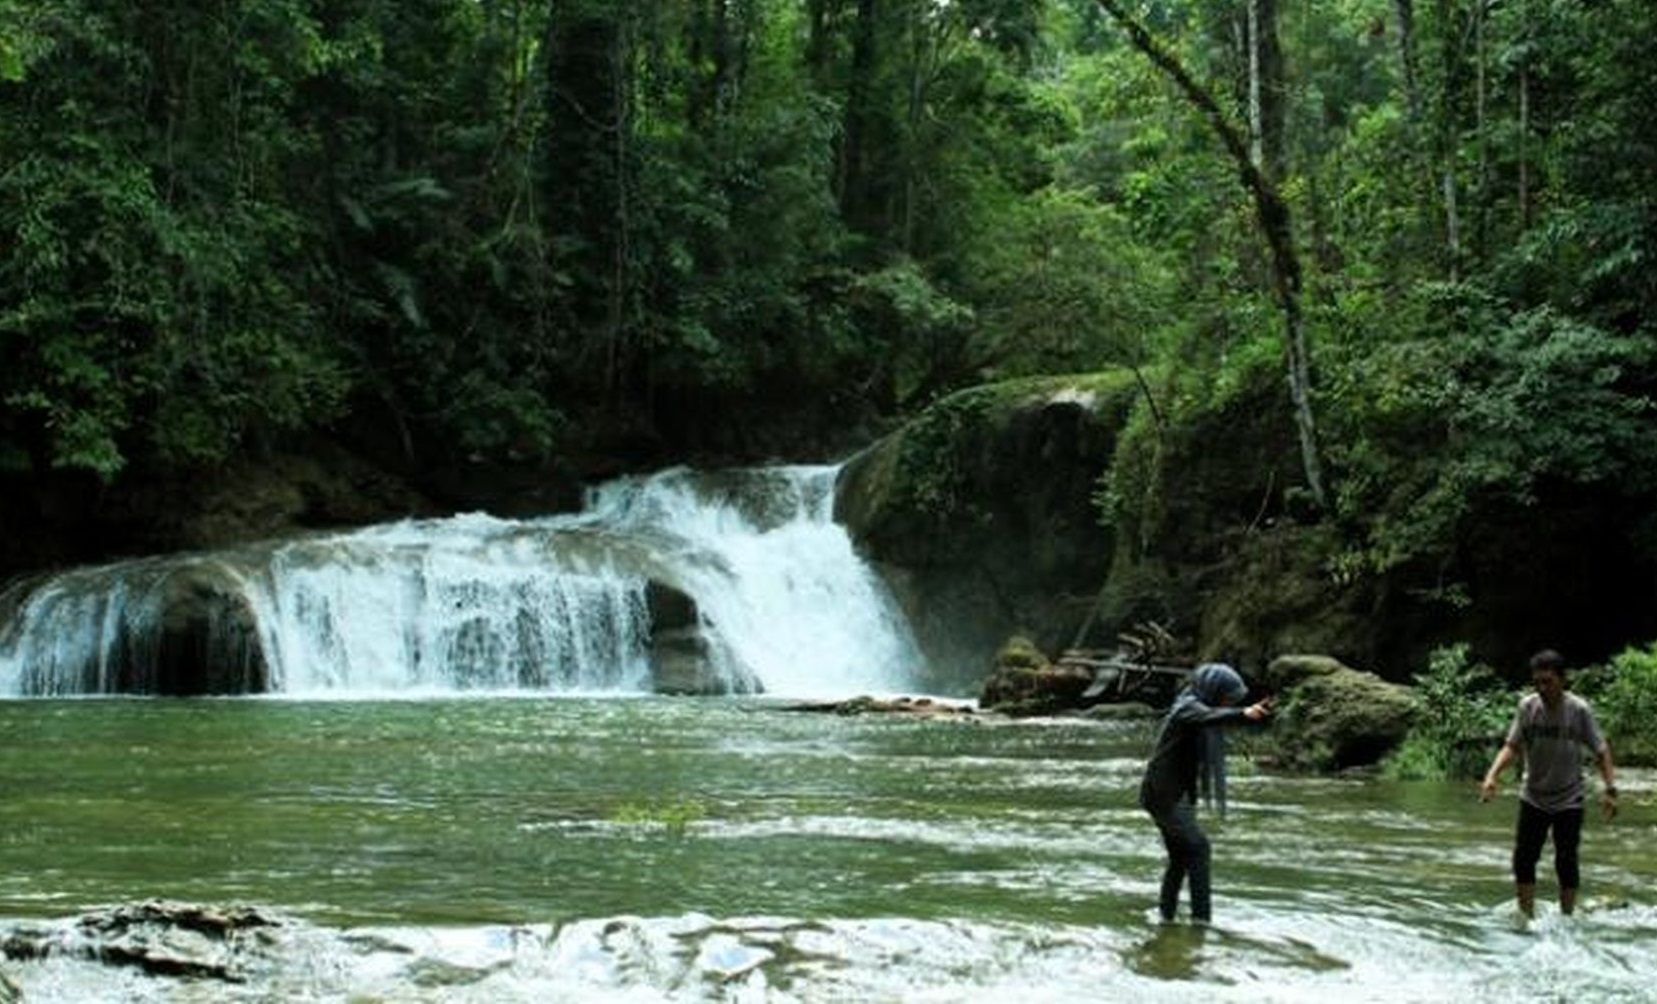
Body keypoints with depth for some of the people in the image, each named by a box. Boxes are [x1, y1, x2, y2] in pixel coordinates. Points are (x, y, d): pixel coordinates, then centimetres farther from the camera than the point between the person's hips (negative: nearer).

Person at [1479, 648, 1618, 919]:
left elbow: (1600, 751, -8)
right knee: (1524, 859, 3)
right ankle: (1527, 918, 14)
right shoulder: (1527, 706, -9)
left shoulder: (1579, 710, -14)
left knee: (1566, 863, 4)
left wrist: (1610, 789, -16)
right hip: (1533, 798, 2)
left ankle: (1566, 919, 18)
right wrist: (1492, 776, -22)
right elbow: (1512, 746, -8)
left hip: (1569, 801, -2)